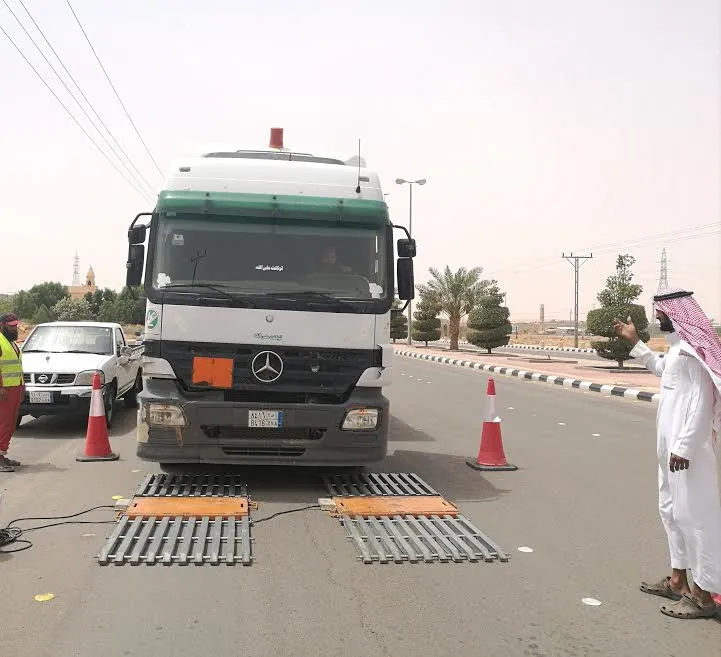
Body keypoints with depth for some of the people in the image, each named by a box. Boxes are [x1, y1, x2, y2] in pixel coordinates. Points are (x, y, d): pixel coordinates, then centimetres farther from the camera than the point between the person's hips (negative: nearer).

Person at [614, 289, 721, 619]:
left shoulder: (693, 349, -19)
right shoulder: (678, 345, 12)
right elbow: (663, 369, 34)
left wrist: (684, 447, -24)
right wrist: (635, 342, 32)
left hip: (687, 447, -11)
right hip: (673, 444, 11)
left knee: (693, 514, -4)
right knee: (672, 510, 17)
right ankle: (678, 579, 28)